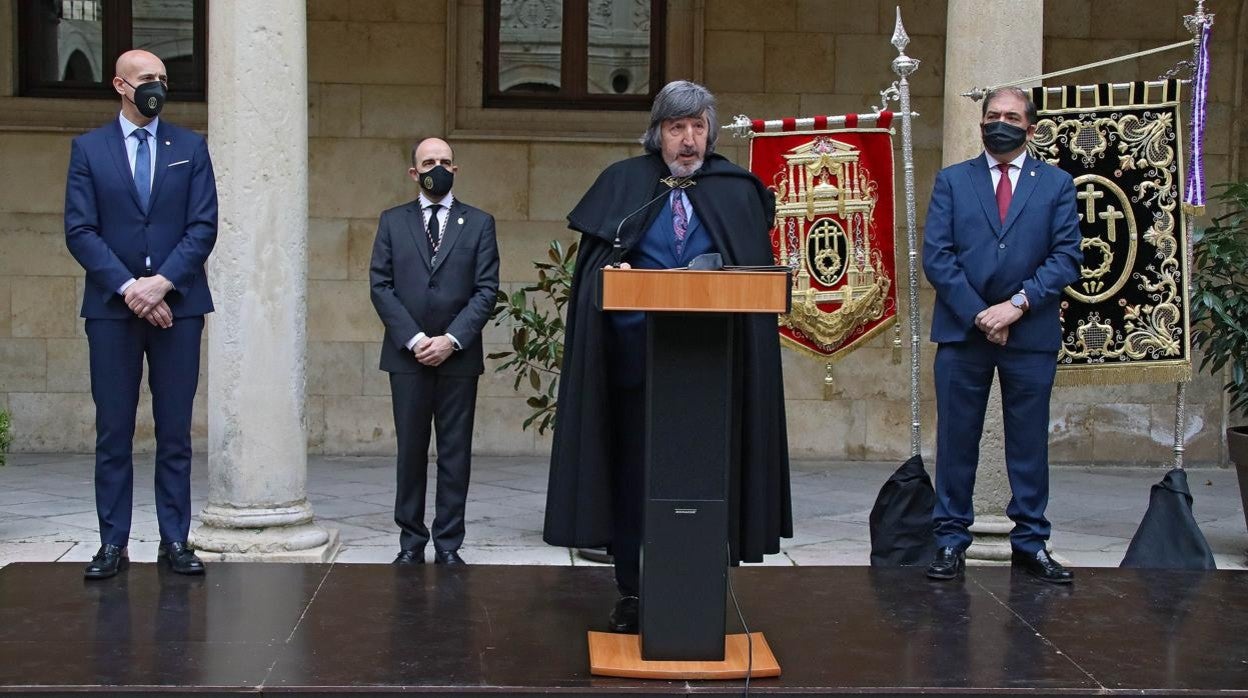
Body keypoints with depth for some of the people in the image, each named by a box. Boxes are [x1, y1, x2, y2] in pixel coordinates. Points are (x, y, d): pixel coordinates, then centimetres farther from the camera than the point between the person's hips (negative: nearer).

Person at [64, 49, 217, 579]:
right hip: (112, 307, -1)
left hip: (177, 305, 1)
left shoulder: (191, 148, 9)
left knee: (175, 432, 3)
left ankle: (175, 541, 8)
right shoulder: (88, 149, 6)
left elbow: (204, 226, 1)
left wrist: (161, 283, -11)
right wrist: (128, 287, -13)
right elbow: (79, 231, -1)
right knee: (114, 432, 2)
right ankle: (113, 543, 7)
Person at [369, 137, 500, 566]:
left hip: (458, 355, 0)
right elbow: (380, 286, 2)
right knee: (410, 450, 3)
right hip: (407, 354, 0)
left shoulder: (479, 223, 8)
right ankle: (411, 542, 9)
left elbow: (486, 290, 1)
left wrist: (452, 339, -11)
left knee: (455, 452, 1)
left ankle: (449, 544, 6)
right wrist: (413, 339, -9)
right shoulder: (393, 222, 9)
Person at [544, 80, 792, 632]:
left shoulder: (738, 192, 8)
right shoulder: (622, 184, 7)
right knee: (632, 475, 4)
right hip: (635, 356, 0)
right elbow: (594, 267, 6)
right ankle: (632, 594, 12)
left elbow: (758, 273, 7)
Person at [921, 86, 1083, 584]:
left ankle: (1031, 542, 14)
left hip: (1032, 335, 0)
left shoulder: (1056, 184, 8)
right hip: (963, 331, 0)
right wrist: (979, 313, -11)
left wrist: (1017, 305, -14)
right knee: (956, 442, 3)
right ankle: (951, 540, 10)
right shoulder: (952, 181, 9)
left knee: (1030, 444, 5)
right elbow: (936, 257, 0)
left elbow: (1066, 258, -1)